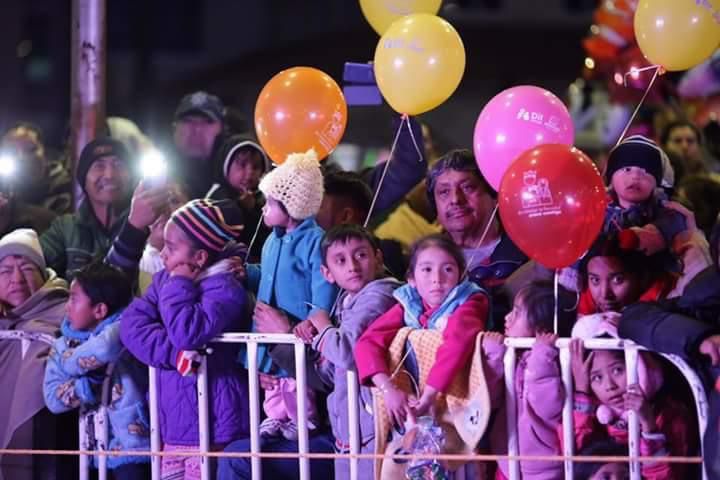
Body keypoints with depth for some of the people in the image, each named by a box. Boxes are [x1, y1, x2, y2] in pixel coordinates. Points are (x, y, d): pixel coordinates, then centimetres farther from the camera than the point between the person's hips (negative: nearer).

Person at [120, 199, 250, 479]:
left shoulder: (224, 288, -14)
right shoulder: (163, 280, 12)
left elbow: (188, 333, -30)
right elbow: (132, 324, -3)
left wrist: (180, 287, -14)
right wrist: (174, 354, -18)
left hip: (213, 423, -8)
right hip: (174, 420, 8)